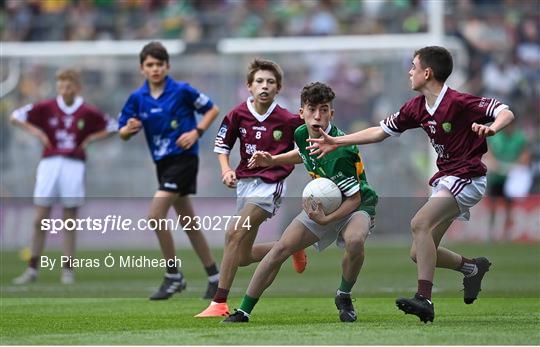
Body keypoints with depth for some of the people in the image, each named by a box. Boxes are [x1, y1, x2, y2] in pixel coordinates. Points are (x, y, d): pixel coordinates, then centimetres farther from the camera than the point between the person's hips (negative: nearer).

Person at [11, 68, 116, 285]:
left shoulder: (87, 113, 1)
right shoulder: (46, 108, 1)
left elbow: (112, 127, 12)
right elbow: (16, 117, 6)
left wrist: (91, 138, -1)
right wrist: (36, 131, -5)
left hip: (74, 166, -1)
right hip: (49, 163, 1)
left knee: (69, 220, 2)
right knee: (40, 219, 0)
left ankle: (67, 270, 8)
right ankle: (32, 269, 5)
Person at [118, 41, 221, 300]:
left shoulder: (181, 91, -9)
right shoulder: (137, 98, 4)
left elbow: (212, 110, 1)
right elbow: (122, 134, 8)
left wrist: (196, 132, -13)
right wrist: (128, 130, -15)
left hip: (183, 159, -7)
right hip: (163, 163, 7)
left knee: (155, 216, -17)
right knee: (188, 222, 13)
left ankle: (173, 277, -5)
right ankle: (214, 277, 24)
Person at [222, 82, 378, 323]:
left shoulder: (339, 153, -33)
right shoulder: (302, 134, -9)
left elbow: (354, 198, -25)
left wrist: (325, 220, -33)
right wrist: (272, 161, 10)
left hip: (356, 205, -6)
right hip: (322, 203, 6)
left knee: (354, 241, -38)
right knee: (281, 248, -6)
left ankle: (344, 296, -8)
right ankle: (244, 311, 3)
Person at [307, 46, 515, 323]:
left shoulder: (459, 102, -17)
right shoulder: (417, 108, 6)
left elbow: (506, 113, -19)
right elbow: (381, 131, 16)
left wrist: (491, 128, -41)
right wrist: (337, 142, 17)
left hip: (467, 178, -9)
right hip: (445, 180, 9)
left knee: (420, 223, -28)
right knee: (418, 254, 6)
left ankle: (424, 298, -32)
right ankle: (472, 267, 29)